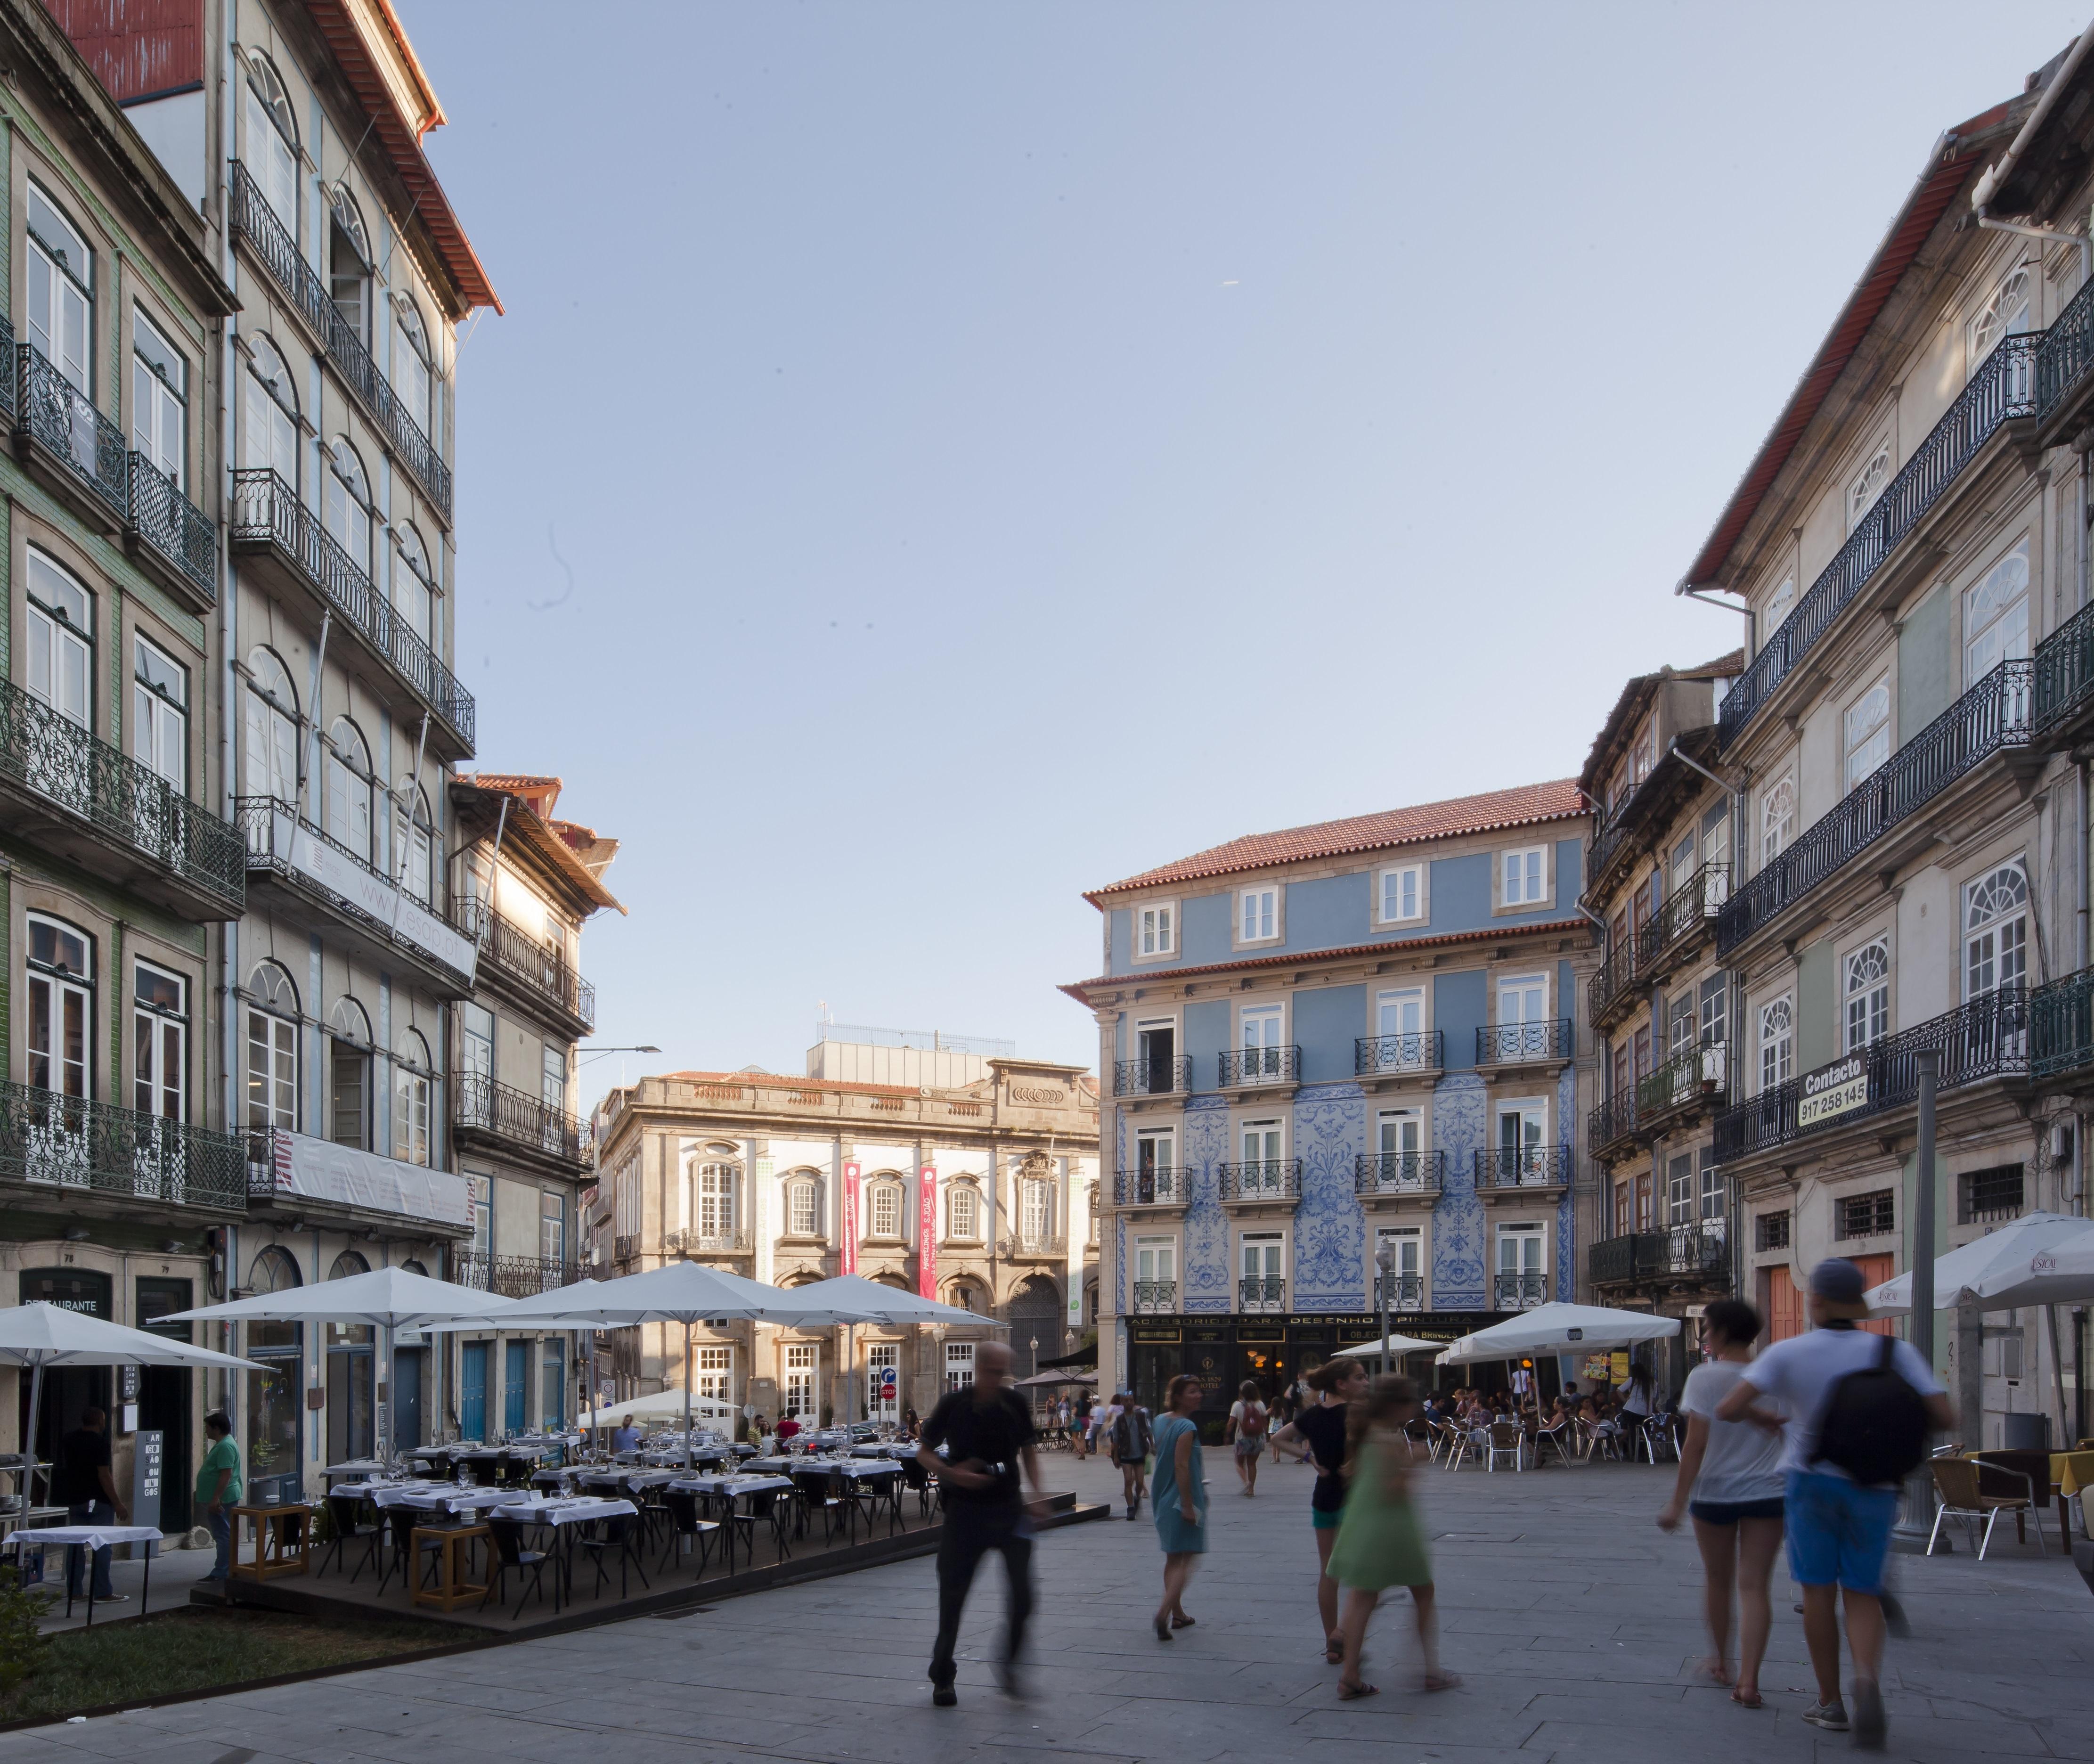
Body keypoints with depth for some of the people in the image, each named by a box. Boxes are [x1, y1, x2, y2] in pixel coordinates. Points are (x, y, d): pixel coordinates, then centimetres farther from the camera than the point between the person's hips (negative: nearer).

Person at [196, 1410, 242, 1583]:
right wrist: (213, 1499, 24)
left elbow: (226, 1475, -24)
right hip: (217, 1499, 11)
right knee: (223, 1536, 13)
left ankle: (222, 1574, -7)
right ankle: (221, 1572, 18)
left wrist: (216, 1499, -26)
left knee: (223, 1536, -8)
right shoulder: (221, 1444, 18)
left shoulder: (226, 1446, -17)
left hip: (222, 1500, -11)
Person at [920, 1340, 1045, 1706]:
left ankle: (1009, 1665, 12)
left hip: (1008, 1508, 2)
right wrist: (953, 1474, -18)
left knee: (1024, 1592, -8)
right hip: (965, 1508, -2)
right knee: (953, 1595, 3)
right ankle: (942, 1678, 19)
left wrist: (1037, 1490, -2)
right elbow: (924, 1453, 0)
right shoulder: (953, 1405, -9)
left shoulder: (1015, 1405, -2)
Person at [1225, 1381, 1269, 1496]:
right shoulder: (1260, 1405, -3)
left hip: (1242, 1439, -3)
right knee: (1252, 1464, 14)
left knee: (1240, 1464, 12)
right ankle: (1251, 1489, 11)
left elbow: (1231, 1423, -11)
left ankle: (1246, 1482, -13)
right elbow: (1264, 1422, 2)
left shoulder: (1237, 1405, -10)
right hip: (1257, 1439, 3)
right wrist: (1264, 1437, 13)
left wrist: (1227, 1435, 0)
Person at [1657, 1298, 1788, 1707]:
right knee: (1755, 1585, 1)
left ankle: (1720, 1662, 33)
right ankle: (1748, 1680, -7)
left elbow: (1696, 1445, -15)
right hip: (1768, 1492, 2)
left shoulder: (1705, 1378, -11)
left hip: (1715, 1492, -2)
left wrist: (1677, 1503, -10)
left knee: (1717, 1579, 17)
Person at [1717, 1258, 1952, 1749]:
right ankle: (1868, 1678, -18)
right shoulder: (1895, 1352, -6)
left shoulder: (1789, 1354, -9)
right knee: (1862, 1595, 10)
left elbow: (1728, 1409, -15)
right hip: (1873, 1486, 1)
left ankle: (1830, 1702, 18)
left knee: (1819, 1591, 13)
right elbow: (1943, 1419, -10)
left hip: (1813, 1481, -1)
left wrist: (1768, 1420, 7)